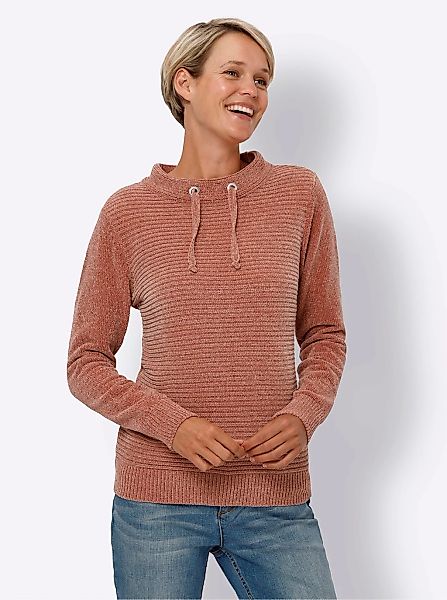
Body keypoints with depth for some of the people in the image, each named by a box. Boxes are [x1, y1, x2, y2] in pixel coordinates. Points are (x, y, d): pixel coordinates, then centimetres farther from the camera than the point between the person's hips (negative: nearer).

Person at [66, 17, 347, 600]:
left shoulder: (299, 195, 3)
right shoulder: (128, 212, -1)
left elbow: (325, 334, 9)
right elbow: (87, 363, 2)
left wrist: (303, 414, -9)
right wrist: (173, 425, -13)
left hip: (276, 498, 1)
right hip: (156, 494, -1)